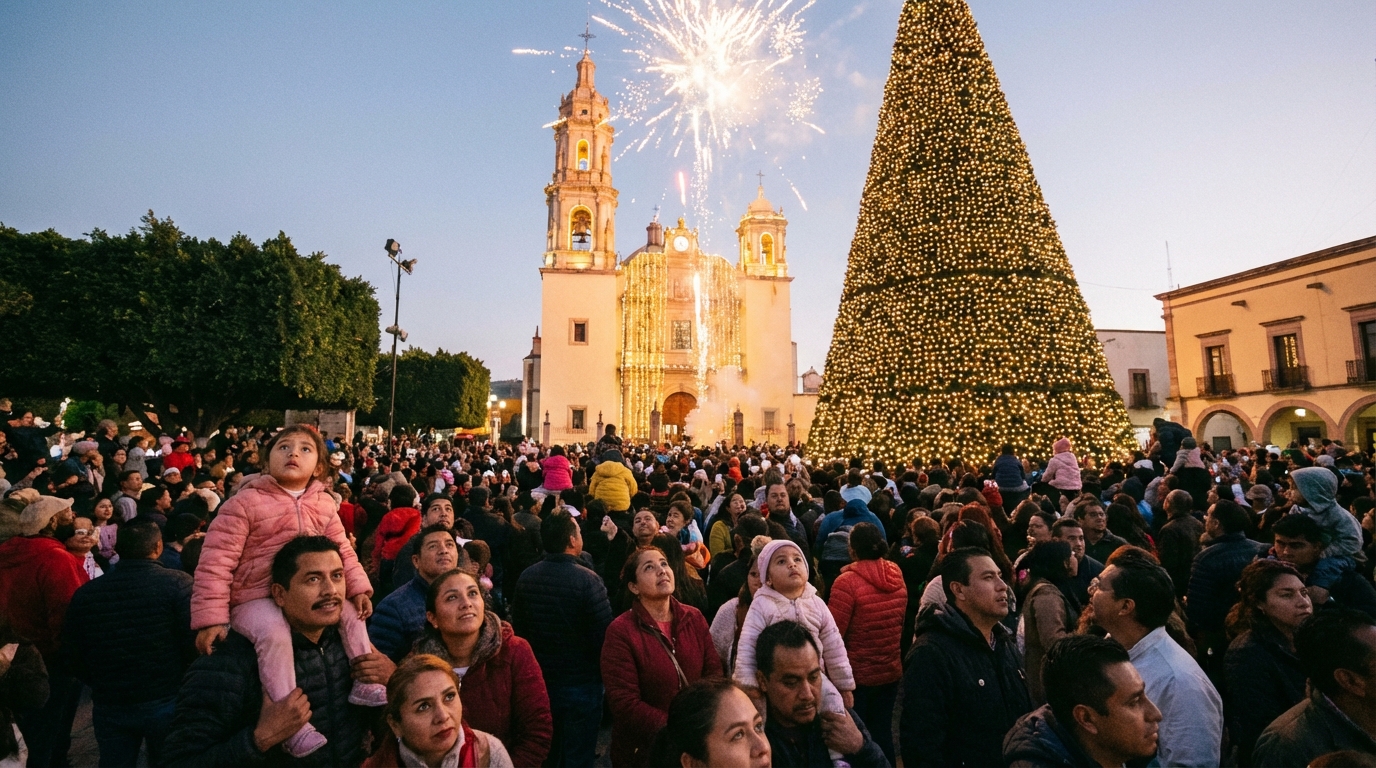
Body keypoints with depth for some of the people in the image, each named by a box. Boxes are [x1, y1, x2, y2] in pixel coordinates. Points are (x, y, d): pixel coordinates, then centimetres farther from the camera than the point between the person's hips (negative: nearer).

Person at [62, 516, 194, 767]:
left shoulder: (85, 593, -3)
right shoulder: (178, 583, -17)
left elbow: (72, 654, 3)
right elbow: (194, 644, -19)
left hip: (109, 707, 3)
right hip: (167, 702, -3)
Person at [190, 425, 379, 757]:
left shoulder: (323, 503, 4)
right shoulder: (246, 501, -12)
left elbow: (342, 550, 9)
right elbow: (216, 560, -13)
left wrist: (358, 588, -4)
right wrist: (211, 617, -18)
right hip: (255, 597, -6)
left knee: (352, 612, -2)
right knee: (275, 634, -31)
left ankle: (365, 683, 7)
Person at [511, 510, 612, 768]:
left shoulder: (526, 577, -5)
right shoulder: (586, 579, -22)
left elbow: (518, 627, 5)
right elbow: (604, 634, -20)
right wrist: (604, 673, -1)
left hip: (538, 679, 5)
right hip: (580, 682, -5)